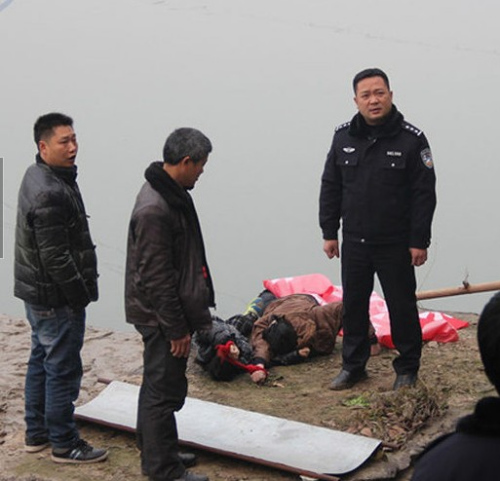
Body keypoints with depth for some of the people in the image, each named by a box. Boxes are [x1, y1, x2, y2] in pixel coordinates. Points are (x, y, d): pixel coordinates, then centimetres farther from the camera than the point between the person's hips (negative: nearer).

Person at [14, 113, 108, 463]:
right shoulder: (50, 193, -24)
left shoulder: (39, 178, 9)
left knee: (41, 361, 19)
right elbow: (56, 257, -26)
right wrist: (82, 295, -16)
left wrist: (80, 291, 19)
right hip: (57, 299, -11)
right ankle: (64, 444, 12)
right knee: (63, 369, 0)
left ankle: (37, 433, 32)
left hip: (37, 293, 11)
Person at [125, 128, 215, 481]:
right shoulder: (154, 210, -26)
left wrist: (190, 316, 21)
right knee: (166, 390, 0)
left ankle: (157, 453, 37)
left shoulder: (172, 194, 7)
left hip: (167, 313, 11)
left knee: (158, 385, 21)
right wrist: (177, 329, -19)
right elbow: (155, 278, -24)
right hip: (161, 317, -11)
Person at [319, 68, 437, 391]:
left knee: (402, 306, 6)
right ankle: (353, 365, 28)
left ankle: (407, 370, 22)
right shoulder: (343, 137, 2)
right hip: (354, 241, 4)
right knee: (353, 304, 13)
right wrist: (329, 233, 7)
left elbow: (425, 194, -8)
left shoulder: (412, 139, -8)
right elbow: (330, 188, 9)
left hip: (396, 244, -3)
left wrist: (419, 242, -10)